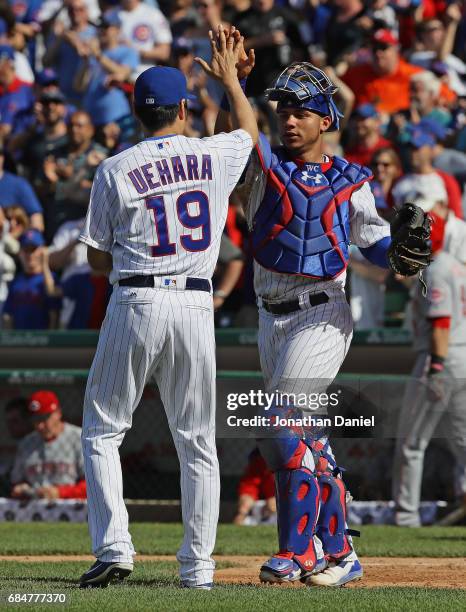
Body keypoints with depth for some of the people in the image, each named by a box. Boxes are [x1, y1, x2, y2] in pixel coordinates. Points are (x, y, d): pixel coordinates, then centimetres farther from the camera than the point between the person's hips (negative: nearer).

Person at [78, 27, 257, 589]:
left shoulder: (115, 171, -3)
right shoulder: (215, 157, 3)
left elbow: (98, 259, 2)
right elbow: (249, 129, 28)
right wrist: (229, 77, 42)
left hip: (136, 302, -2)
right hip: (196, 307, 2)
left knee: (102, 430, 8)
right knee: (197, 441, 9)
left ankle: (113, 545, -6)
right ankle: (197, 565, 7)